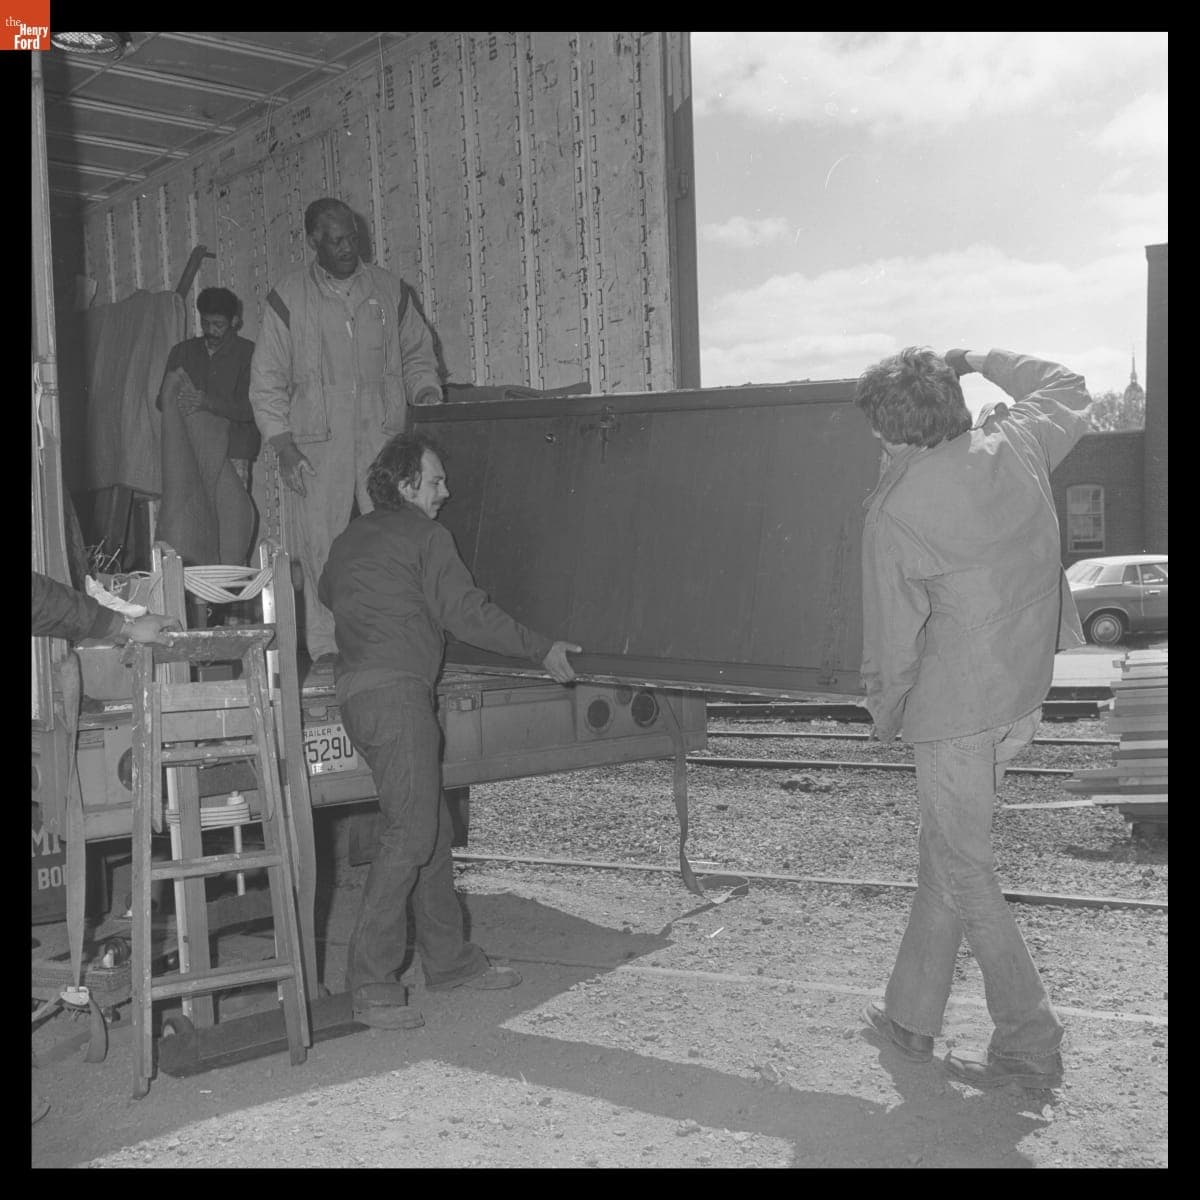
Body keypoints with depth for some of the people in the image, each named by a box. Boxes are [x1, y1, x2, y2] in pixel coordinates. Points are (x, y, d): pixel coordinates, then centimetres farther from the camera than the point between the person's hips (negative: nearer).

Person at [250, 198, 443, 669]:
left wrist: (426, 392, 0)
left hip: (384, 435, 2)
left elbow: (418, 354, 20)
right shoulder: (288, 297, 5)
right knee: (320, 544, -3)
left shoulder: (390, 289, 12)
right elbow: (267, 380, 4)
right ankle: (325, 646, 4)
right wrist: (284, 447, -5)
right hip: (317, 441, -1)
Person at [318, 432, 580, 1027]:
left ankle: (449, 958, 19)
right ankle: (370, 984, -12)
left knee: (432, 827, 13)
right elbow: (468, 613, -4)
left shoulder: (350, 539, 23)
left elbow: (327, 596, 37)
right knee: (410, 833, -11)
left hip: (354, 687, 9)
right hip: (396, 690, -9)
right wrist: (543, 648, 3)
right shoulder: (424, 535, -1)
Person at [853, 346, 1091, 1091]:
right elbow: (1070, 391, 20)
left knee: (964, 872, 5)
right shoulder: (1017, 444, -4)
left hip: (954, 710, -7)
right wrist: (983, 362, 21)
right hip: (1023, 696, 7)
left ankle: (1031, 1045, 9)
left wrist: (885, 716, 7)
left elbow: (893, 639, -10)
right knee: (947, 855, 22)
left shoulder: (897, 513, -18)